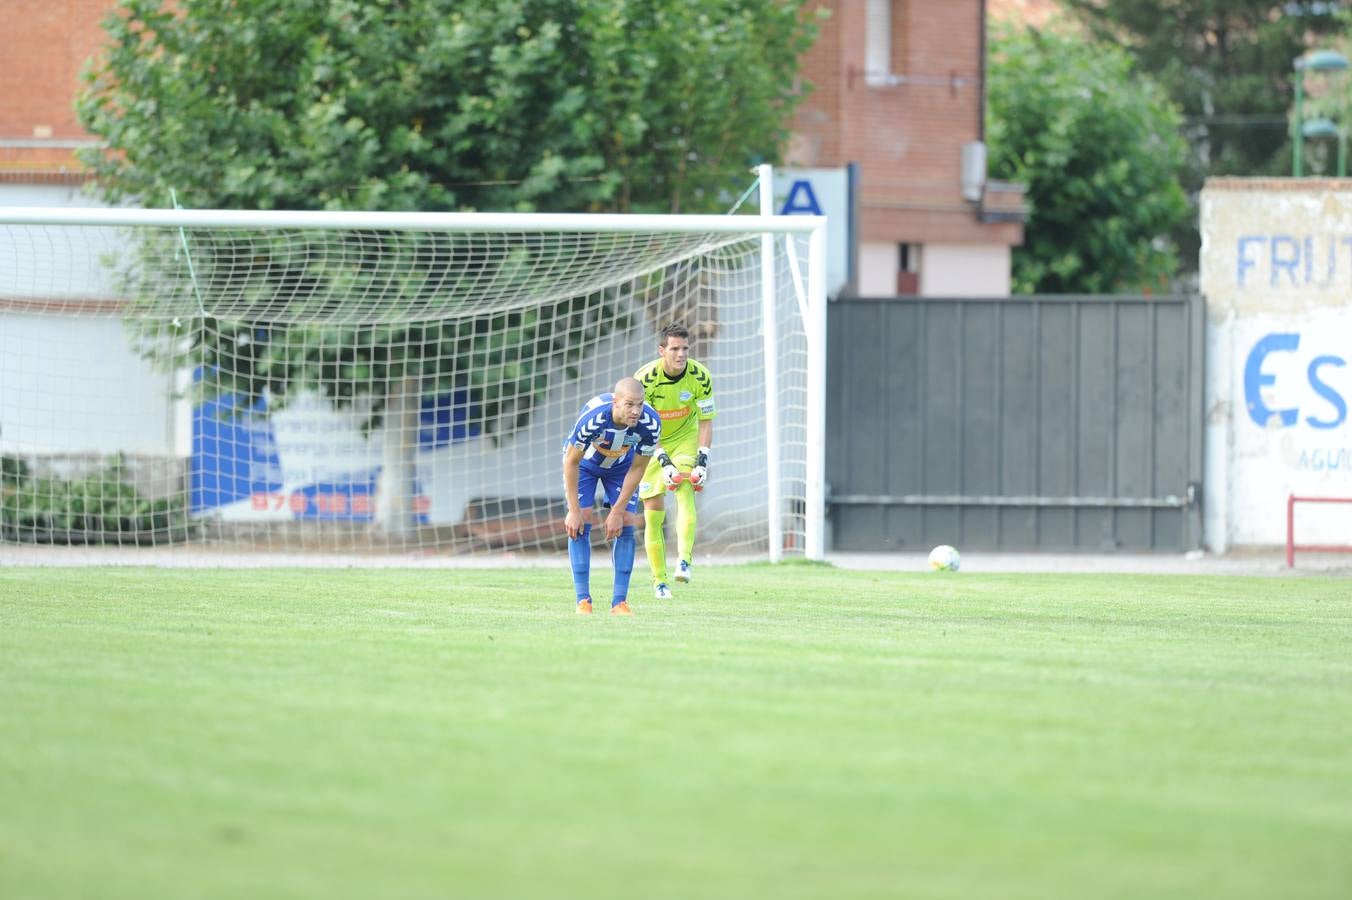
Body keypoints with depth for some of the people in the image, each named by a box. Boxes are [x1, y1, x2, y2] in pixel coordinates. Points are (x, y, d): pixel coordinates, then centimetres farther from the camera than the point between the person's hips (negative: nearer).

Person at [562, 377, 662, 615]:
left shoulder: (650, 423, -33)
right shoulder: (592, 417, -41)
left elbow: (637, 468, -18)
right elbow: (571, 462, -26)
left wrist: (617, 511, -16)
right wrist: (573, 510, -23)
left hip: (621, 466, 2)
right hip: (584, 462, -2)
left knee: (626, 525, -9)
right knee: (580, 524, -14)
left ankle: (620, 601, -5)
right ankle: (583, 600, -9)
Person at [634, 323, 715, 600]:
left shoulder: (700, 377, -18)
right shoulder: (645, 378, -24)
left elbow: (706, 421, -10)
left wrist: (702, 460, -21)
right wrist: (663, 462, -31)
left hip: (685, 437, 1)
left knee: (685, 487, -27)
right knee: (653, 512, -5)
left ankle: (684, 560, -34)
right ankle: (659, 581, 7)